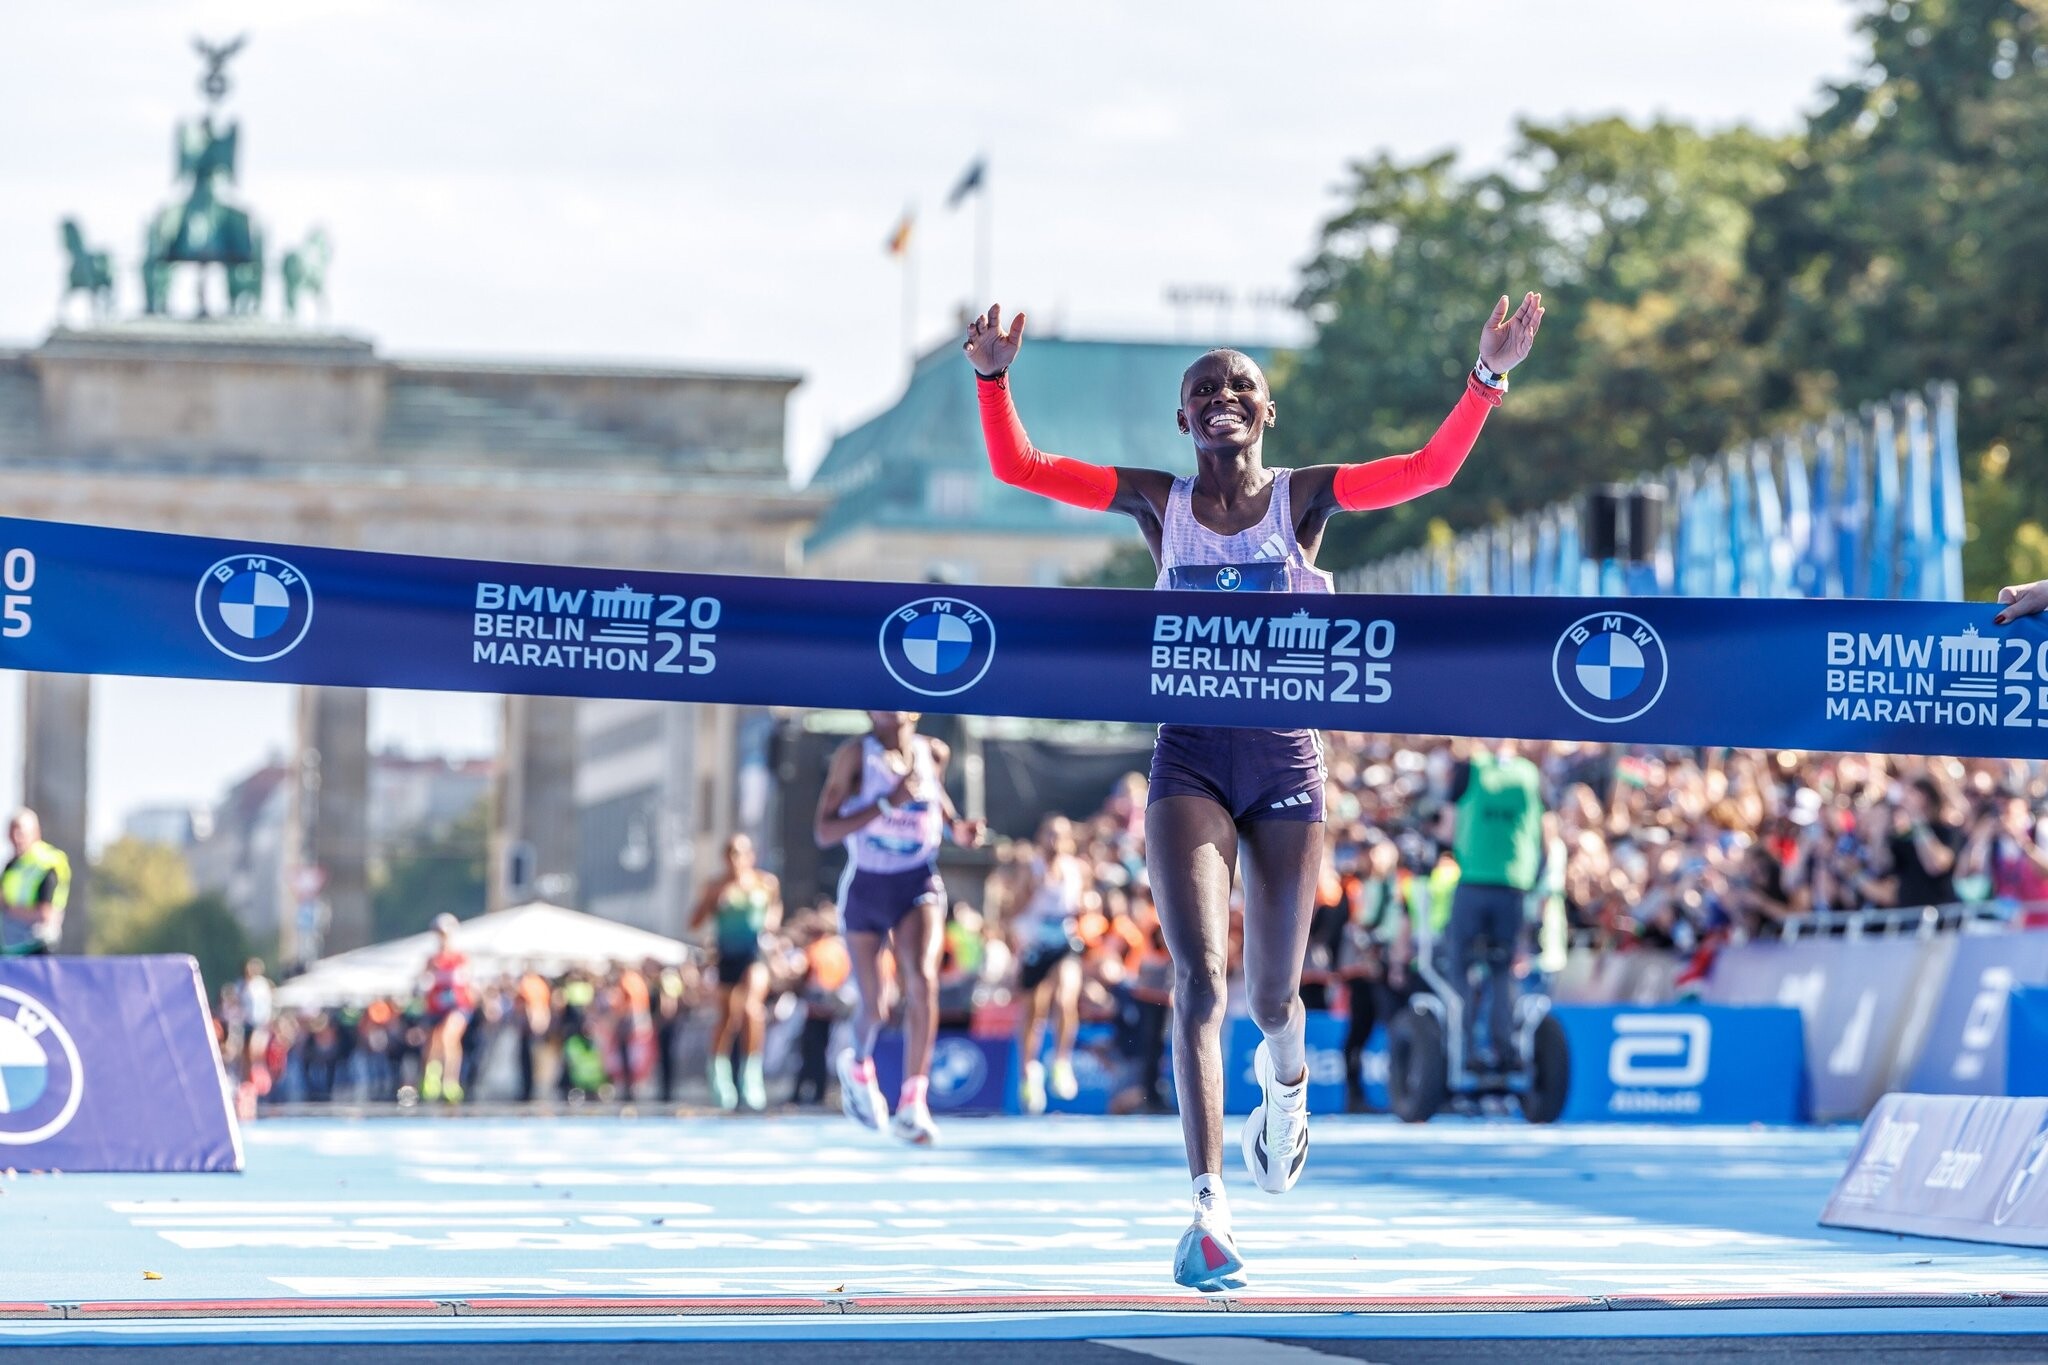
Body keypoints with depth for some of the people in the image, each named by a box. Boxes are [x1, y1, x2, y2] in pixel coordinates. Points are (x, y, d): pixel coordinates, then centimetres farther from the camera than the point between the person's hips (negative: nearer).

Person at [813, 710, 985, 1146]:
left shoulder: (933, 753, 2)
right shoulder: (855, 755, -9)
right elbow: (823, 832, -16)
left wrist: (955, 827, 5)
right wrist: (887, 803, -26)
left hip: (918, 884, 1)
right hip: (865, 886, -1)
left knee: (922, 981, -23)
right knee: (872, 1009, 7)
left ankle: (912, 1106, -23)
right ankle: (858, 1065, 43)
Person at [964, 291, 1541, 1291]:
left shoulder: (1304, 497, 3)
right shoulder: (1159, 502, 6)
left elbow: (1431, 467, -8)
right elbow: (1018, 467, 1)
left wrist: (1488, 378, -20)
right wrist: (994, 376, -14)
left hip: (1287, 757, 0)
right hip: (1189, 756, 0)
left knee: (1271, 995, 8)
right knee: (1199, 977, -17)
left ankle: (1287, 1084, 47)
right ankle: (1209, 1208, -21)